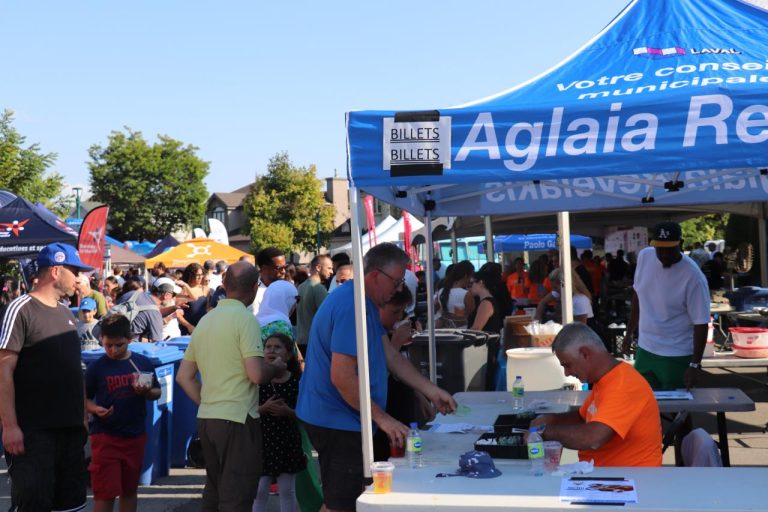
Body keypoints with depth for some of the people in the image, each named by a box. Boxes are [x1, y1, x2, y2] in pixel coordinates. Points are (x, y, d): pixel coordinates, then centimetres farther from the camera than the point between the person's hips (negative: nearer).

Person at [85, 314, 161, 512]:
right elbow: (85, 398, 3)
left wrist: (146, 392, -12)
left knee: (129, 490, 15)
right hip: (105, 436, -3)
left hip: (135, 435, 3)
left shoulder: (142, 363, 1)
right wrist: (95, 409, -17)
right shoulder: (96, 368, -4)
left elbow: (157, 392, 10)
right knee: (105, 492, -5)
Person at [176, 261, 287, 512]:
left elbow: (183, 377, 14)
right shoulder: (245, 319, -11)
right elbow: (257, 374, -19)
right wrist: (277, 366, 0)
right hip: (237, 419, -8)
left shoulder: (205, 321, 12)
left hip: (206, 419, 8)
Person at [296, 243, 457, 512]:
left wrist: (431, 391, 9)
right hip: (337, 421, -10)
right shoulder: (351, 307, -23)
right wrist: (383, 419, -19)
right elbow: (342, 378, -27)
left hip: (336, 418, 10)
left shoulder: (365, 302, 10)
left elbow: (389, 354, 13)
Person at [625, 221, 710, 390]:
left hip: (677, 357, -5)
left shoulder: (693, 277, -20)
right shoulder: (644, 256, -4)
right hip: (645, 350, 5)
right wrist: (630, 331, 15)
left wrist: (695, 365, -22)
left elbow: (701, 323, -18)